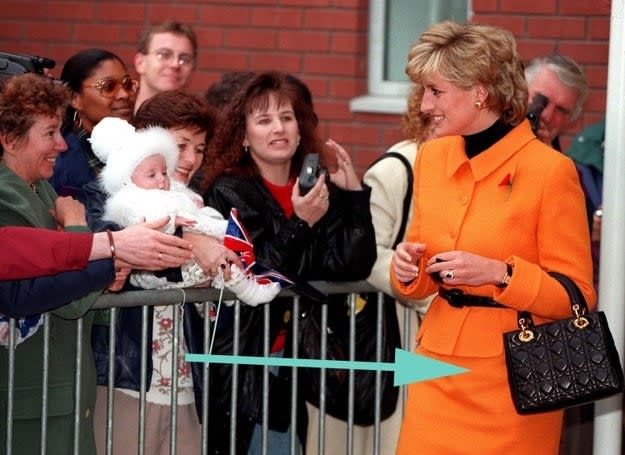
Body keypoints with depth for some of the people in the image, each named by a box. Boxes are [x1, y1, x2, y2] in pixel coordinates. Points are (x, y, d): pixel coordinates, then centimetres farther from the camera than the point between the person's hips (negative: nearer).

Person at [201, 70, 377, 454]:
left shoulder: (322, 191, 8)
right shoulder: (229, 193, -3)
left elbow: (355, 266, -4)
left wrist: (354, 192, -9)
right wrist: (299, 224, -22)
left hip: (311, 362, 4)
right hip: (249, 365, -4)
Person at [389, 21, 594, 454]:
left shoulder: (550, 170, -12)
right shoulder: (431, 157, 6)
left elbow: (575, 296, -9)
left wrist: (499, 273, -22)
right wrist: (408, 268, -6)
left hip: (513, 377, -5)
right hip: (437, 368, 5)